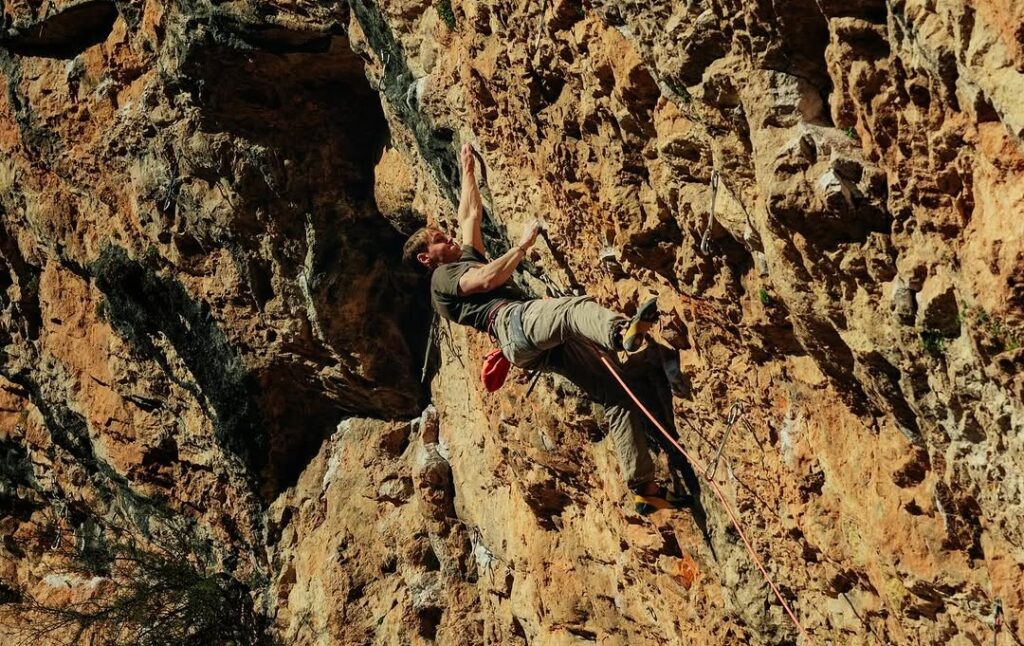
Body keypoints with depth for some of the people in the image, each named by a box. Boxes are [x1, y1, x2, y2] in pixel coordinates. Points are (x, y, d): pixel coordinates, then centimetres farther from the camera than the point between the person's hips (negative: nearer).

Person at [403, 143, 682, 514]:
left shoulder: (468, 258, 39)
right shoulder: (443, 277, 12)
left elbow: (471, 215, 49)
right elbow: (488, 280, -7)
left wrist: (468, 169, 53)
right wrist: (523, 245, 2)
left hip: (544, 346, 8)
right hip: (513, 323, -8)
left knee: (615, 394, -7)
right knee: (575, 307, -40)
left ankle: (643, 487, -15)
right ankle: (622, 331, -75)